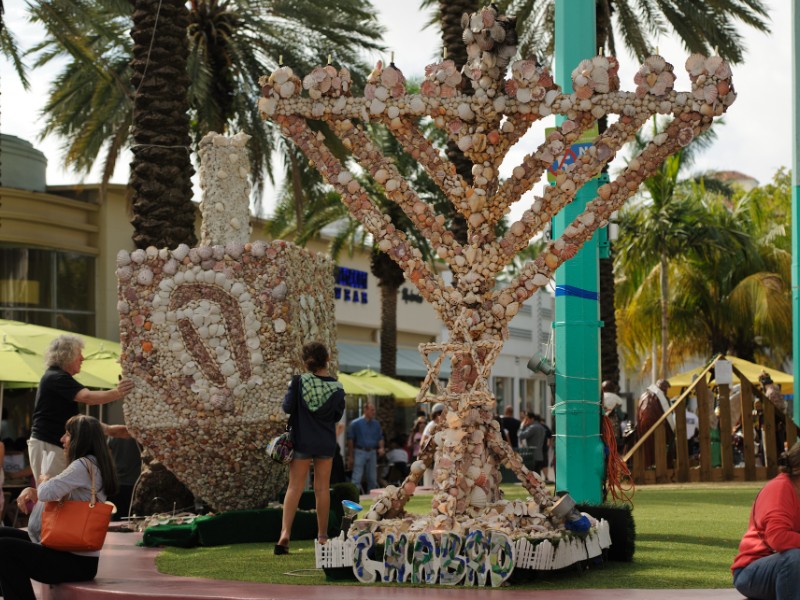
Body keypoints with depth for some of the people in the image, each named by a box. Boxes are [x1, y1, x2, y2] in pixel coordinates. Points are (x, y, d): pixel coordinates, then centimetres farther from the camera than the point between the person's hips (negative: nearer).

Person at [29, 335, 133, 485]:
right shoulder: (56, 378, -14)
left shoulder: (57, 378, 19)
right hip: (47, 445, -11)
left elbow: (75, 419, 20)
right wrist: (116, 393, -45)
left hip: (56, 445, 11)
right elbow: (87, 397, -31)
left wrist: (108, 429, 13)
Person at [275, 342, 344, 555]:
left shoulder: (298, 382, -12)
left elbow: (287, 407, -8)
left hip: (302, 440, -1)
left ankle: (285, 532, -14)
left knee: (295, 487, 1)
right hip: (326, 443, 1)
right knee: (322, 488, 9)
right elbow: (337, 416, 2)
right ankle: (322, 535, 15)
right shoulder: (336, 388, -7)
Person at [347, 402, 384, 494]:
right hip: (360, 452, -5)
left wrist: (381, 448, -6)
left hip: (372, 452, 5)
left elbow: (380, 438, 15)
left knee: (373, 478, 10)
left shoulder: (376, 424, 9)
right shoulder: (356, 423, -6)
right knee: (357, 478, -9)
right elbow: (350, 440, -4)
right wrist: (350, 456, -5)